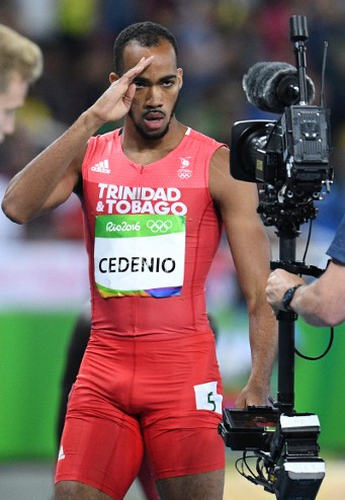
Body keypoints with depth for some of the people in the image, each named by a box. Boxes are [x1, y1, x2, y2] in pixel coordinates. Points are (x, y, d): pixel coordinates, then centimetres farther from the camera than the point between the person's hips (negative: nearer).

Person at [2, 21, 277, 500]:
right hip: (104, 368, 2)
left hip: (183, 369, -2)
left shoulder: (218, 165, 0)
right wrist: (92, 119, -16)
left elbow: (261, 293, -3)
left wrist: (258, 388, -17)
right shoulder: (89, 157, 9)